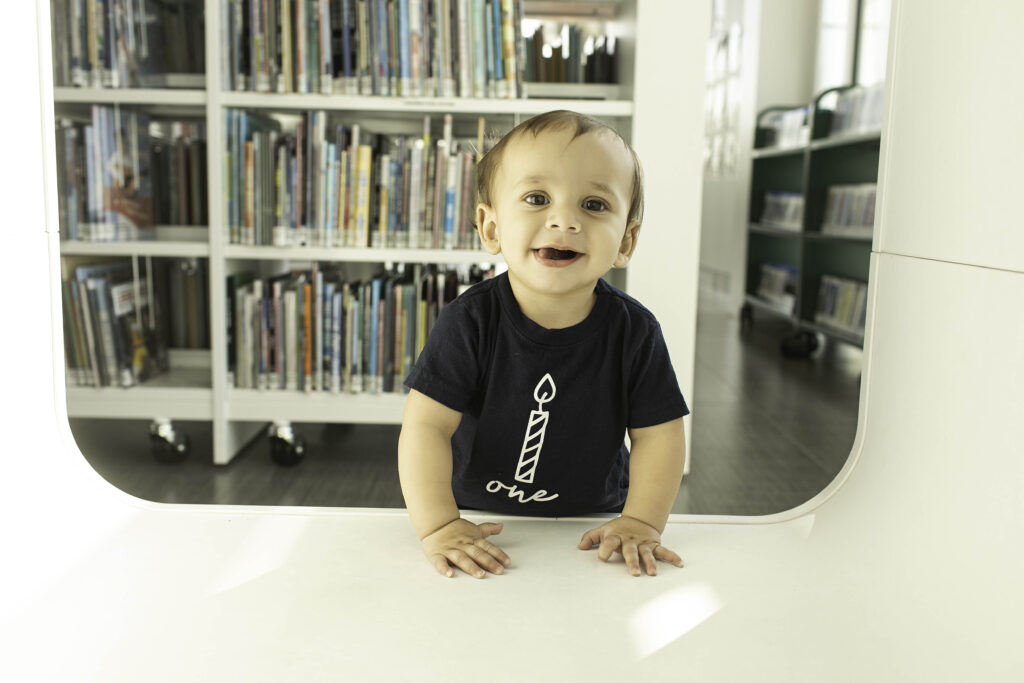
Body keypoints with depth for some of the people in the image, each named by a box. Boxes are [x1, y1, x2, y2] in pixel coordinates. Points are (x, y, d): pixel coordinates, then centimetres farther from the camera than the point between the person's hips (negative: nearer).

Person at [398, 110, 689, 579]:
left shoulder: (634, 331, -12)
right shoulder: (470, 321, -17)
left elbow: (657, 435, -6)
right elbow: (426, 424, -18)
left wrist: (641, 522, -16)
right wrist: (438, 526, -25)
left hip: (591, 522, 0)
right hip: (479, 520, 0)